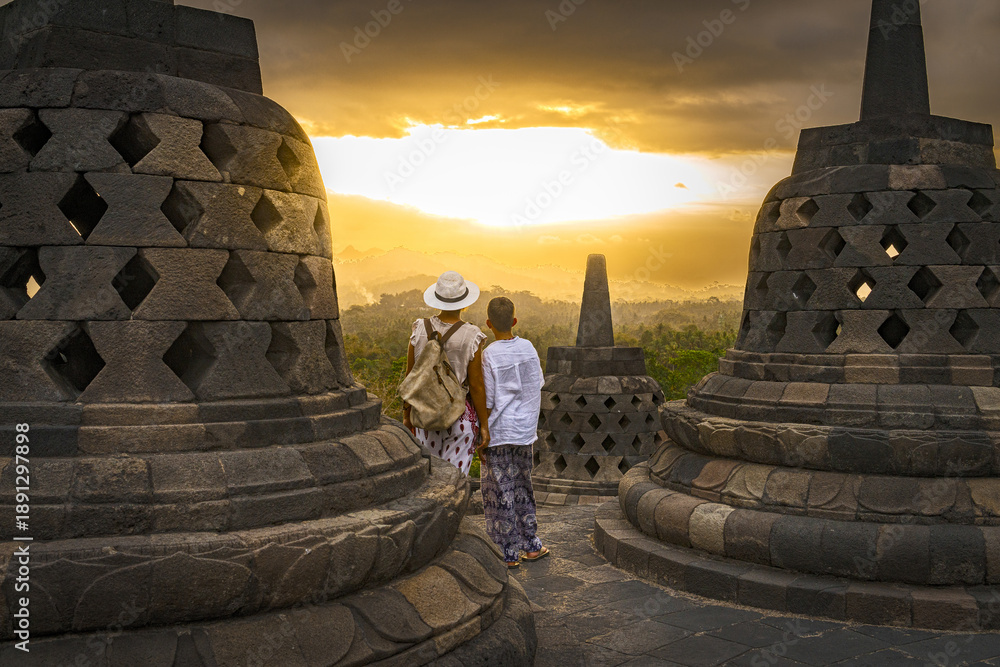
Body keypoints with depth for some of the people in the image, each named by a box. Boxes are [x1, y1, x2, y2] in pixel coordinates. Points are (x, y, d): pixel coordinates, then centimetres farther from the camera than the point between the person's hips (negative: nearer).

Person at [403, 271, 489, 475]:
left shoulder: (420, 330, -10)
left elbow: (411, 377, -2)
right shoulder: (471, 338, -18)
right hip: (461, 416, -3)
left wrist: (407, 414, 10)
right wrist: (484, 425, -3)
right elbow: (476, 385, -14)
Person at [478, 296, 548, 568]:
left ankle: (508, 554, 10)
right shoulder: (528, 348, -1)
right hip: (524, 431, 6)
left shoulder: (490, 355, -15)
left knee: (500, 492, 4)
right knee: (522, 486, 19)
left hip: (498, 432, -5)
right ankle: (531, 545, 27)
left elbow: (487, 403, -14)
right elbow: (537, 388, 7)